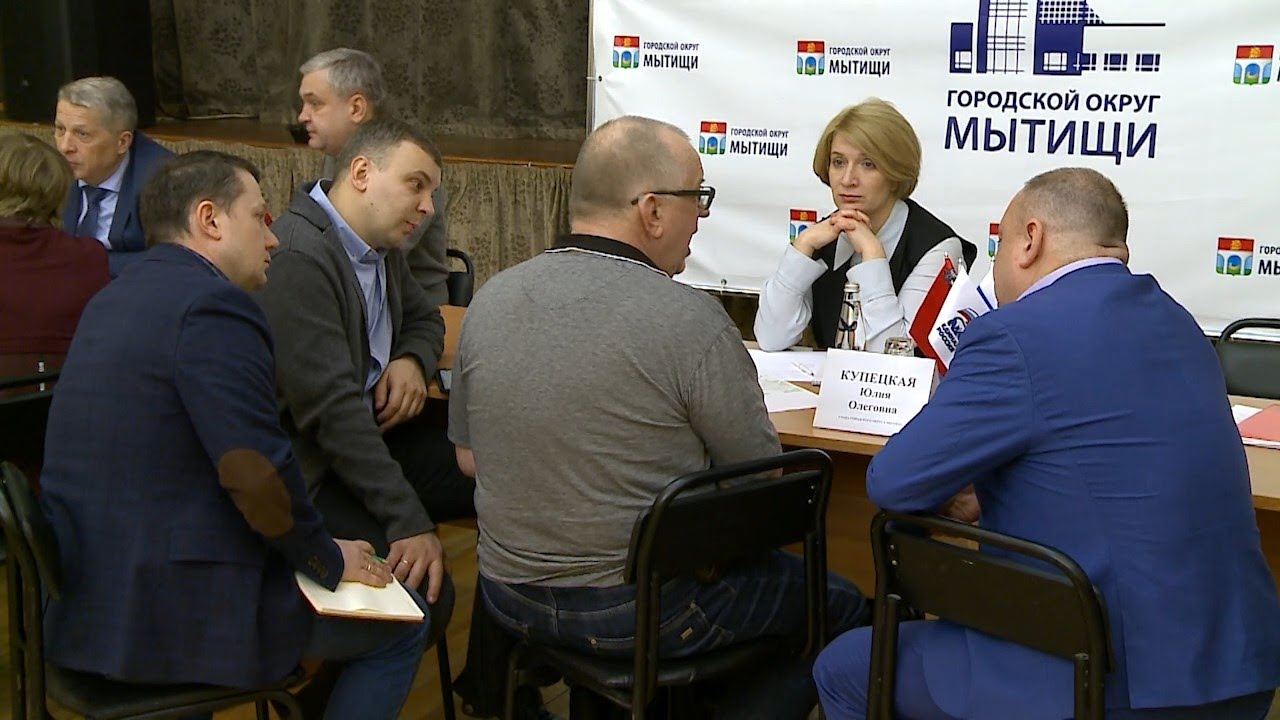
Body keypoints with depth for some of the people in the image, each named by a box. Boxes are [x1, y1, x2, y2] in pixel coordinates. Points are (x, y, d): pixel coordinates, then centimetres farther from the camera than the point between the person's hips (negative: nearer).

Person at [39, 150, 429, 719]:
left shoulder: (113, 299, 12)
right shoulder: (213, 304, -17)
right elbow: (257, 473, -23)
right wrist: (328, 560, -5)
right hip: (171, 614, -10)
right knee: (401, 626, 5)